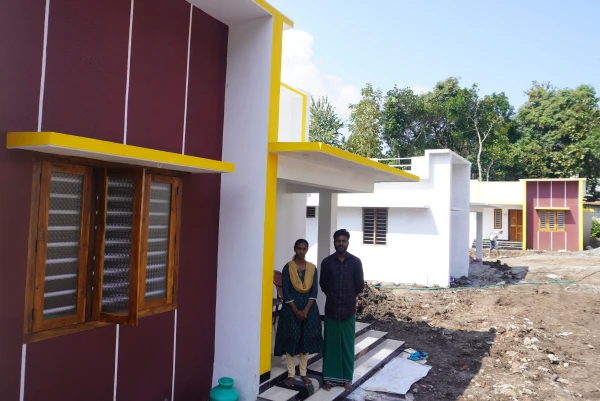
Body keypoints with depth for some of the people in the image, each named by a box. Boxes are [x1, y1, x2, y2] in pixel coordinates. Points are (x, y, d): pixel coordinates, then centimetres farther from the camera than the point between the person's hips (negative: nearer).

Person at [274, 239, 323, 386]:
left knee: (306, 339, 6)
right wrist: (296, 311, -14)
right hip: (291, 308, -2)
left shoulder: (312, 268, 3)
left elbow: (314, 291, -1)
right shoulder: (287, 267, -4)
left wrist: (306, 310, -12)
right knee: (290, 340, 1)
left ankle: (303, 373, 19)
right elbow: (286, 291, -8)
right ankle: (291, 374, 12)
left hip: (308, 308, 2)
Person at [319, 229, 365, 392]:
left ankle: (347, 379, 18)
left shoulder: (356, 262, -2)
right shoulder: (327, 262, -2)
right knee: (330, 344, 6)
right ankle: (329, 378, 16)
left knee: (347, 345, 7)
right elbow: (323, 284, 7)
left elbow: (360, 285, 3)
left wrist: (349, 297, 11)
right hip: (331, 308, 0)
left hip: (349, 309, 0)